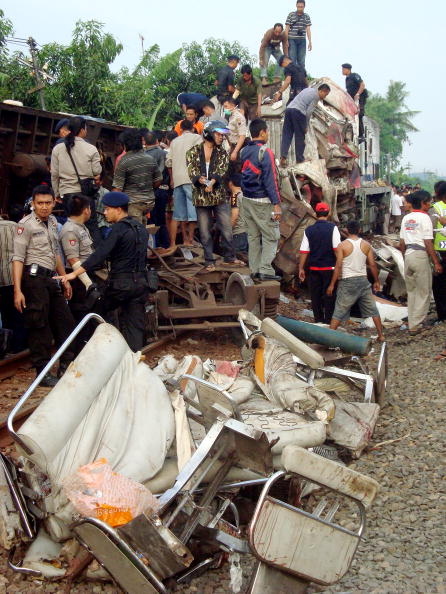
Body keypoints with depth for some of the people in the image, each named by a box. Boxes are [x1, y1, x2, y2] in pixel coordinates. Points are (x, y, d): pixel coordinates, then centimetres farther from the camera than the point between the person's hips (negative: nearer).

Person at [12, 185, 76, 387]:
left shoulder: (52, 221, 14)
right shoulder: (26, 224, -9)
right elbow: (18, 259, -14)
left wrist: (65, 279, 23)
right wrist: (18, 290, -20)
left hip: (51, 279, 8)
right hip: (35, 277, -8)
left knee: (65, 322, 11)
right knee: (39, 326, -2)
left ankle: (66, 368, 23)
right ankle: (42, 373, 8)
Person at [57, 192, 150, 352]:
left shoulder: (119, 228, -12)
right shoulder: (140, 227, 14)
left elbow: (101, 253, -22)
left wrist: (75, 273, -26)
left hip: (121, 282, -7)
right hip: (141, 282, 7)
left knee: (103, 309, 14)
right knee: (136, 325, 8)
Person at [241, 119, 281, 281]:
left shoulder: (245, 151, 9)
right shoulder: (265, 152, -14)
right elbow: (270, 179, -17)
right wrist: (276, 204, -16)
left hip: (247, 200, 8)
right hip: (262, 202, -8)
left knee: (253, 236, 12)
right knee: (271, 236, -1)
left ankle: (255, 270, 16)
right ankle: (265, 270, -4)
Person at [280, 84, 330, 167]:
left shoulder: (309, 90, 26)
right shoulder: (316, 96, 2)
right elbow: (309, 112, -5)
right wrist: (306, 126, 3)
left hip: (289, 109, 7)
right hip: (298, 111, -7)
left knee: (286, 135, 1)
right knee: (300, 137, 4)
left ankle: (283, 157, -11)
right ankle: (299, 159, 11)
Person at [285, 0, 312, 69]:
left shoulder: (307, 16, 9)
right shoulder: (291, 15, 2)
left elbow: (308, 29, 6)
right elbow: (287, 28, 1)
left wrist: (310, 42, -1)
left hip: (302, 40, 2)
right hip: (292, 40, -2)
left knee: (301, 61, 2)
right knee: (292, 60, -7)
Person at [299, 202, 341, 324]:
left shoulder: (308, 230, 2)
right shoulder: (332, 228, -7)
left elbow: (304, 251, 0)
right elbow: (337, 249, -11)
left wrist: (301, 269, 7)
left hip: (314, 268, 3)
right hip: (329, 268, -3)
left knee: (315, 295, 11)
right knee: (329, 295, 4)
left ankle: (318, 320, 17)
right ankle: (328, 322, 6)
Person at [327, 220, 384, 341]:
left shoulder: (342, 246, -7)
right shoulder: (366, 245, 3)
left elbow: (338, 266, -11)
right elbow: (373, 264, 4)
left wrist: (332, 284, -7)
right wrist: (376, 281, 14)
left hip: (347, 281, -3)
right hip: (363, 280, 3)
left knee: (339, 311, 2)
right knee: (372, 309, 14)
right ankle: (381, 335, 16)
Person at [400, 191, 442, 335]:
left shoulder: (406, 218, 10)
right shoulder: (424, 218, -10)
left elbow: (402, 243, 12)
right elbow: (428, 243, -14)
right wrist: (436, 263, -11)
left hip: (408, 256, 7)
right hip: (421, 255, -7)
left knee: (411, 292, 16)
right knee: (423, 292, 2)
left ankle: (413, 323, 22)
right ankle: (415, 326, 2)